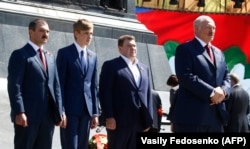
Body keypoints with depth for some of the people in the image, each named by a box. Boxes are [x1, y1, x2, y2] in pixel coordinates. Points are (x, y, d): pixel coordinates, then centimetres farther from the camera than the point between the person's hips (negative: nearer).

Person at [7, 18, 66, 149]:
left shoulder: (50, 57, 19)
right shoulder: (20, 55, -4)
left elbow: (56, 86, 17)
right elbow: (14, 86, -11)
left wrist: (59, 112, 9)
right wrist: (19, 112, -19)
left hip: (48, 116, 7)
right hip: (28, 115, -7)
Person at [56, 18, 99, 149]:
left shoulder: (93, 56, 15)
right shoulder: (65, 53, -2)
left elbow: (94, 85, 14)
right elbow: (60, 83, -6)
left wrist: (95, 112, 10)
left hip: (87, 109, 5)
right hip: (70, 109, -5)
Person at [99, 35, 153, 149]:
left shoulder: (144, 68, 20)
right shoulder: (111, 66, 1)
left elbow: (148, 94, 17)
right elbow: (105, 93, -6)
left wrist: (148, 119, 9)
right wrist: (109, 116, -15)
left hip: (139, 122, 6)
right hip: (119, 120, -5)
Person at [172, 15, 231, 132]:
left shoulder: (218, 52, 23)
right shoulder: (185, 49, -3)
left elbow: (226, 77, 19)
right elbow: (185, 76, -15)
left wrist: (223, 91, -4)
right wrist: (211, 92, -18)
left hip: (217, 115, 8)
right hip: (192, 114, -8)